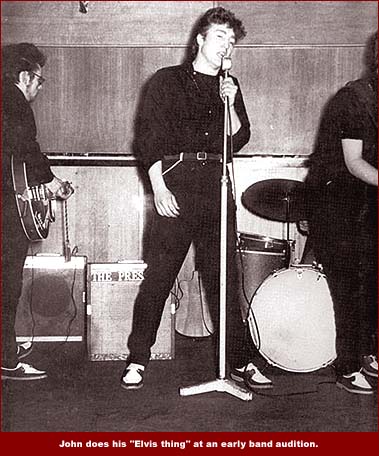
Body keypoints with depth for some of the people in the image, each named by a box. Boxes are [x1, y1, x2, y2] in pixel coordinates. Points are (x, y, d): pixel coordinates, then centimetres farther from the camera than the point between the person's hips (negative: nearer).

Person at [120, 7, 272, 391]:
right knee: (158, 276, -4)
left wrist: (230, 106, -5)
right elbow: (148, 137, 1)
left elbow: (239, 140, 12)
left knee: (224, 277, 5)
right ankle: (138, 359, 7)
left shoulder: (229, 86, 19)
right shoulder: (167, 80, 8)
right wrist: (158, 187, -10)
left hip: (216, 187, 3)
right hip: (175, 184, -3)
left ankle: (240, 362, 12)